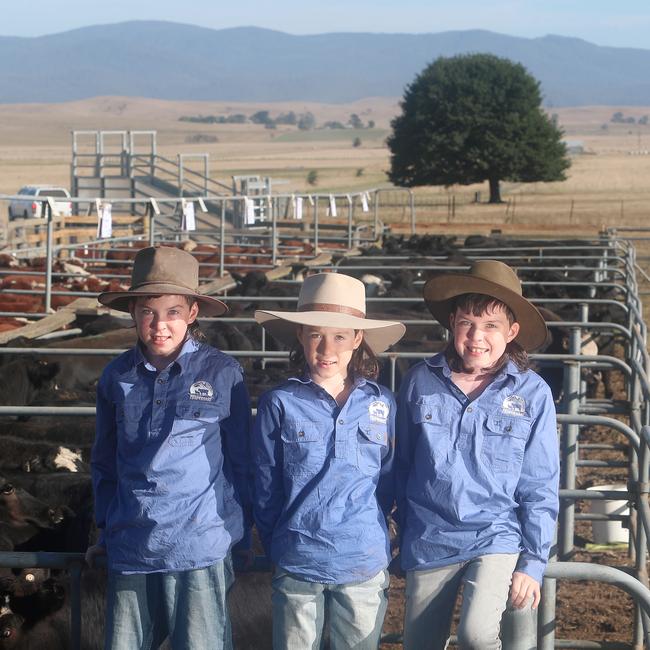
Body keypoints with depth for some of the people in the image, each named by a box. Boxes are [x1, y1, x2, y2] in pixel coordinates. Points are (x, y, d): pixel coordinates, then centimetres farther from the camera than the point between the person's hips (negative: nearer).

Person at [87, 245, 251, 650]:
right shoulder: (118, 377, 5)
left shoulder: (222, 373, -4)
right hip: (129, 551, 3)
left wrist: (237, 529, 4)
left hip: (201, 550, -3)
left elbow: (240, 460, 3)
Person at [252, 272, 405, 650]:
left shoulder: (382, 404, 1)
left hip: (365, 565, 1)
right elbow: (266, 488, 3)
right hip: (297, 566, -1)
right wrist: (281, 547, 6)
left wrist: (367, 532, 8)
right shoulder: (280, 404, -3)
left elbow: (389, 481, 9)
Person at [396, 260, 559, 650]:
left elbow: (540, 488, -2)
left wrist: (533, 563, -5)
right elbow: (403, 467, 8)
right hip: (429, 540, 3)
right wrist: (406, 538, 12)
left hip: (497, 540, -2)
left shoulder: (533, 394, -6)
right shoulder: (421, 382, -2)